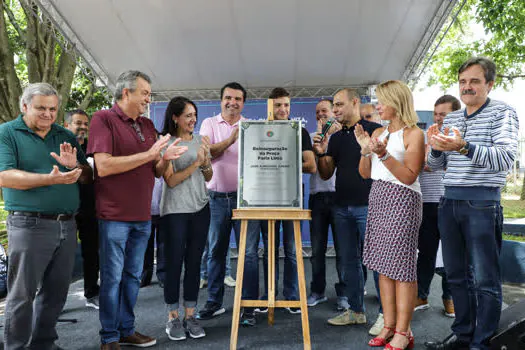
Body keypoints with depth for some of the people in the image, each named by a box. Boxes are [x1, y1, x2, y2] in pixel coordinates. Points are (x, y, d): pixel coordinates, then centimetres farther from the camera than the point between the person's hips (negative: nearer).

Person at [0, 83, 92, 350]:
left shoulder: (67, 137, 13)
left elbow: (88, 177, 12)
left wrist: (75, 166, -10)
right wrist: (51, 179, -24)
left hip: (67, 225, 5)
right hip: (29, 225, -5)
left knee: (55, 293, 14)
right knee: (22, 295, 3)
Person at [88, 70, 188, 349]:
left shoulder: (148, 125, 13)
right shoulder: (104, 119, -8)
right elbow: (103, 166, -20)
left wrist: (165, 159, -6)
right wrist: (148, 154, -18)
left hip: (142, 216, 7)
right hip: (114, 216, -6)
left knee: (133, 276, 15)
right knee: (112, 278, 5)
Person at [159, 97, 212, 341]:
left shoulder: (199, 141, 9)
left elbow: (208, 178, 12)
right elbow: (171, 181, -11)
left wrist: (206, 160, -8)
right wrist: (196, 162, -18)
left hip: (200, 208, 4)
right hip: (174, 211, -4)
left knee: (194, 262, 7)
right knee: (174, 263, 1)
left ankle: (190, 315, 18)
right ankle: (173, 318, 15)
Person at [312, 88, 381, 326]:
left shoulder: (374, 130, -3)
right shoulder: (335, 138, 15)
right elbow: (326, 174, 13)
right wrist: (321, 154, -2)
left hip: (368, 206, -6)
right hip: (342, 207, 6)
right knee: (347, 260, 10)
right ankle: (355, 310, 22)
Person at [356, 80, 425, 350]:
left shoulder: (414, 134, -4)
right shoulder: (379, 133, 15)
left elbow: (409, 176, -13)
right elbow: (365, 174, 14)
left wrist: (383, 154, -21)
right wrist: (365, 150, -2)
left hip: (402, 200, -7)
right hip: (378, 198, 7)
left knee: (401, 266, -5)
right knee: (383, 266, 8)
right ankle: (389, 326, 18)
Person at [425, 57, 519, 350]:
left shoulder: (503, 113, -2)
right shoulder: (451, 119, 15)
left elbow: (506, 158, -16)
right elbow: (437, 165, 16)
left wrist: (465, 147, -29)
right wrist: (436, 148, -6)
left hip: (482, 204, -6)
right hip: (450, 202, 6)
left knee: (484, 279, 0)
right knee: (457, 275, 14)